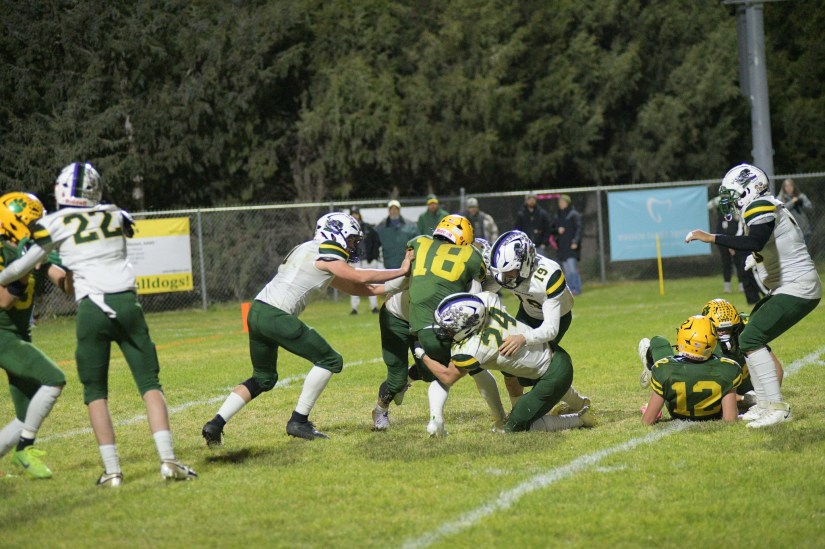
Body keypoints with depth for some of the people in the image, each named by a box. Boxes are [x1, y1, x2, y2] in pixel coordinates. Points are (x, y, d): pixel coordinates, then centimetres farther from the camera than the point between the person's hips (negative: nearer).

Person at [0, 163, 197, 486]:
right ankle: (168, 460, -8)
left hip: (91, 308, -2)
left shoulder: (55, 224, 3)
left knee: (96, 392, 9)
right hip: (126, 302, 2)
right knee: (149, 384, 5)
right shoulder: (116, 216, 13)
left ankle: (112, 470, 2)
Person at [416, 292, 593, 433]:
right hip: (555, 354, 8)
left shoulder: (472, 349, -27)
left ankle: (580, 419, 4)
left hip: (554, 374, -8)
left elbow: (448, 377, -10)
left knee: (515, 426, -2)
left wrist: (422, 355, 2)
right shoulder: (487, 299, -11)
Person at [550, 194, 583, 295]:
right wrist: (557, 230, -2)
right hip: (562, 248, 6)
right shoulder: (558, 216, 16)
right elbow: (551, 229, 20)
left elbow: (578, 229, -10)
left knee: (572, 267, -14)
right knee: (566, 270, 4)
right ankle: (570, 289, 6)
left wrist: (575, 241, -21)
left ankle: (576, 288, -13)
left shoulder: (574, 215, -2)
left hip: (571, 246, -6)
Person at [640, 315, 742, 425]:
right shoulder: (726, 369, -38)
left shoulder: (664, 369, -39)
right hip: (713, 416, 1)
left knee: (659, 343, 11)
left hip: (677, 416, -1)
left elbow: (647, 421, -31)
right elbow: (730, 419, -34)